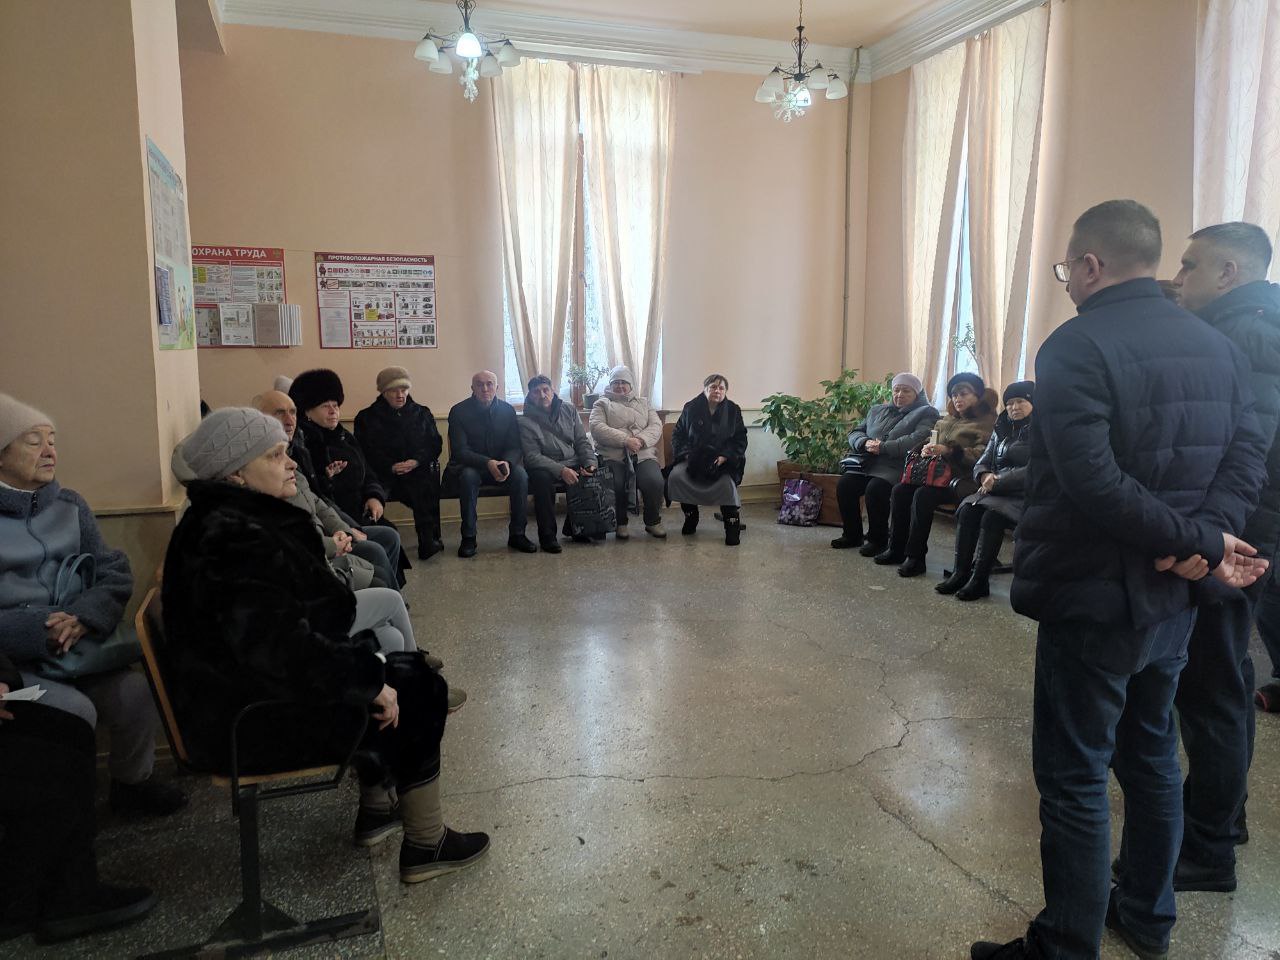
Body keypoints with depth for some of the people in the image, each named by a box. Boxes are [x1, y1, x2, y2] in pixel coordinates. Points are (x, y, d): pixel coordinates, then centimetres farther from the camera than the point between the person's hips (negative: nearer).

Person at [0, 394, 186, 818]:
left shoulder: (68, 505, 9)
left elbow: (114, 573, 3)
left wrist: (84, 617, -17)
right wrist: (38, 631, -23)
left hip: (74, 647, 4)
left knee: (137, 693, -17)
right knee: (75, 711, -26)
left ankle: (131, 783, 10)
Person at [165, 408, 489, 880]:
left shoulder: (230, 523, 7)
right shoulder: (235, 542, -26)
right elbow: (283, 650, -33)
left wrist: (364, 663, 9)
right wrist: (371, 681, -22)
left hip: (252, 687, 10)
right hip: (255, 722, -10)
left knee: (410, 671, 18)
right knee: (417, 693, -2)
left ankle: (376, 809, 28)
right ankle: (425, 845, 10)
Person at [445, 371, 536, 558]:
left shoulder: (507, 410, 0)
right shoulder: (459, 411, -9)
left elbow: (515, 447, 0)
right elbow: (459, 451, -16)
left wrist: (507, 463, -25)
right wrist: (488, 463, -32)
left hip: (501, 464, 3)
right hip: (467, 466, -3)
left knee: (520, 474, -27)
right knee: (468, 476, -37)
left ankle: (517, 534, -14)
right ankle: (468, 537, -25)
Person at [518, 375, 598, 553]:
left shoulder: (569, 411, 8)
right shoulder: (526, 422, -4)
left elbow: (582, 441, 9)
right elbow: (532, 456, -13)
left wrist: (590, 463, -10)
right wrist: (561, 470, -26)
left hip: (573, 463, 4)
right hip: (546, 467, -3)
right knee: (542, 476, -37)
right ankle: (547, 536, -25)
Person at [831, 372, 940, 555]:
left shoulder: (926, 413, 6)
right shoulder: (878, 410, 24)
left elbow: (917, 440, -12)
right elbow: (855, 433, 19)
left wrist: (883, 447, -17)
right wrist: (866, 443, -5)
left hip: (897, 467, -6)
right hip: (868, 464, 6)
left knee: (875, 489, -31)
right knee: (844, 484, -18)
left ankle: (878, 540, -12)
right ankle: (852, 535, -2)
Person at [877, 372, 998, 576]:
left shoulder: (987, 422, 0)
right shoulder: (948, 420, 24)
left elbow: (982, 454, -14)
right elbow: (930, 440, 27)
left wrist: (948, 451, -23)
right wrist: (927, 450, 2)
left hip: (961, 476, -7)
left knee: (923, 495, -31)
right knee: (900, 489, -17)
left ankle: (915, 556, -25)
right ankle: (896, 548, -11)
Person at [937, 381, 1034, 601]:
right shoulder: (1001, 430, 20)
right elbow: (982, 463, 16)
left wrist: (998, 482, -16)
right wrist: (985, 476, -8)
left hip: (1025, 494, -6)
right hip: (996, 491, 6)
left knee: (991, 515, -32)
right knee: (967, 510, -22)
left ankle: (980, 581, -28)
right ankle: (960, 573, -24)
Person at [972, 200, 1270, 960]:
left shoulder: (1077, 346, -16)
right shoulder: (1217, 345, 8)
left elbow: (1094, 485, -26)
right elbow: (1249, 452, 1)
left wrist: (1201, 541, -16)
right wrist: (1206, 536, -12)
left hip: (1092, 597, -8)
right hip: (1172, 594, 8)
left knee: (1074, 776, 3)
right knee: (1152, 755, 20)